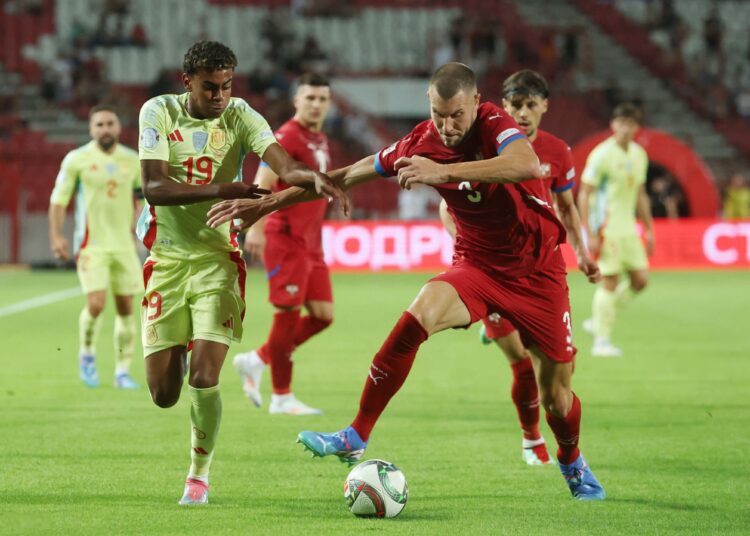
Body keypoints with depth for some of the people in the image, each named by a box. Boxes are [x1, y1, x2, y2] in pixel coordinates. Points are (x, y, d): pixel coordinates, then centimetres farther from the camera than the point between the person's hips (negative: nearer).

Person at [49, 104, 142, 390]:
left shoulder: (132, 160, 5)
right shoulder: (77, 159, -4)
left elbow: (145, 195, 17)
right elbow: (59, 198, 0)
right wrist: (56, 236, -7)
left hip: (124, 244, 4)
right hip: (91, 244, -4)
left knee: (126, 308, 2)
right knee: (96, 304, -16)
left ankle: (122, 372, 12)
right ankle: (87, 355, 11)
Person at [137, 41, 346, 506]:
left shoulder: (240, 117, -5)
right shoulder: (159, 112, -5)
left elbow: (282, 163, -22)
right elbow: (155, 187, -16)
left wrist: (315, 178, -45)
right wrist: (220, 190, -30)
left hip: (218, 257, -1)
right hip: (167, 257, 1)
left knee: (204, 379, -14)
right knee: (164, 395, 2)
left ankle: (199, 476, 9)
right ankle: (178, 353, 40)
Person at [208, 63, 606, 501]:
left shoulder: (495, 125, -20)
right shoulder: (421, 144, -7)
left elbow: (528, 166, -43)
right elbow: (348, 176, 2)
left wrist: (444, 172, -50)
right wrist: (266, 204, 2)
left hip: (537, 271, -3)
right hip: (476, 265, 3)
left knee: (555, 391, 3)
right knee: (417, 318, -27)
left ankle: (573, 465, 36)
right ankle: (356, 439, -23)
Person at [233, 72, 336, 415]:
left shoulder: (320, 141, 16)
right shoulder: (288, 137, -12)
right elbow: (262, 184, -21)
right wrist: (255, 228, -31)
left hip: (310, 243, 9)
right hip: (286, 240, -9)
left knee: (323, 315, 5)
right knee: (288, 314, -5)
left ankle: (256, 361, 17)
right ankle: (282, 397, 3)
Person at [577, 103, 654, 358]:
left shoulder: (639, 154, 11)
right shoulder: (601, 155, -11)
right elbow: (583, 195, -11)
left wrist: (649, 230, 16)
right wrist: (591, 234, -16)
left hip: (629, 228, 7)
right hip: (607, 229, -7)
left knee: (640, 279, 3)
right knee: (610, 282, -8)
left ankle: (598, 320, 18)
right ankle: (601, 341, 1)